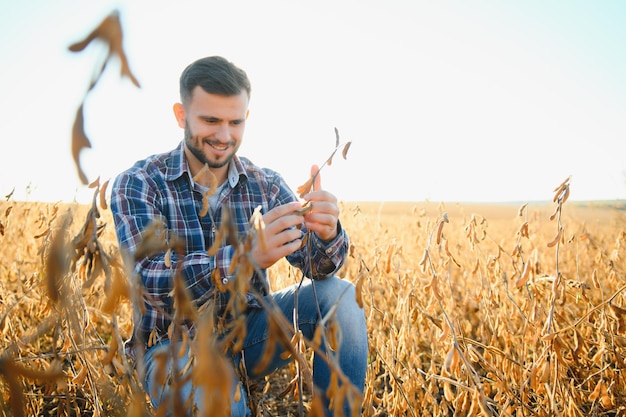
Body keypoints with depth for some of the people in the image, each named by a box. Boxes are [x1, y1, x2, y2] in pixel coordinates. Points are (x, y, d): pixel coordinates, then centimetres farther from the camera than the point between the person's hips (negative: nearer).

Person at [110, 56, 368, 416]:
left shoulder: (267, 185, 0)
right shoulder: (138, 184, -9)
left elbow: (316, 264, -9)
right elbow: (147, 278, -24)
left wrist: (327, 236, -34)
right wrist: (247, 255, -40)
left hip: (251, 332, 4)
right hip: (178, 344, -3)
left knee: (338, 294, -19)